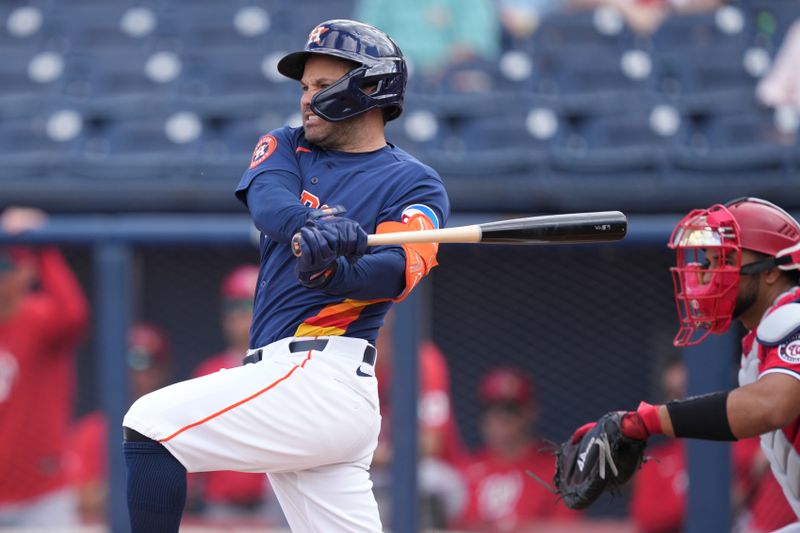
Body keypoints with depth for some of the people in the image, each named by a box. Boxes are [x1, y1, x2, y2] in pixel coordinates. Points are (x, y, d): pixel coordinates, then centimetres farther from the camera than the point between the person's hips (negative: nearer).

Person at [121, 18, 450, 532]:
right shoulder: (288, 147, 19)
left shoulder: (415, 184, 3)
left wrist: (334, 273, -38)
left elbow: (396, 272, -16)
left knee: (149, 425, -14)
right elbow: (268, 200, -4)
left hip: (320, 374, -7)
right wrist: (313, 226, -28)